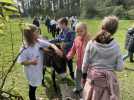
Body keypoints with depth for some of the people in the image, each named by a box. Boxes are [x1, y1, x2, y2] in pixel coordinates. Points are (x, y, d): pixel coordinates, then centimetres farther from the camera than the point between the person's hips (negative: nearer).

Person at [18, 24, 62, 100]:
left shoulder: (39, 42, -9)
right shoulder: (25, 48, -25)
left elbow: (50, 44, -6)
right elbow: (21, 61, -20)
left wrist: (56, 48, -25)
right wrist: (30, 62, -35)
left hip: (39, 69, 6)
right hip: (32, 72, -6)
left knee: (35, 86, 27)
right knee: (32, 88, 16)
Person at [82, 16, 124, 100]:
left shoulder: (91, 43, -11)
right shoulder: (115, 46, -11)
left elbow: (85, 63, -5)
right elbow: (120, 67, -9)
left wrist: (84, 76, 9)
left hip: (93, 77, 1)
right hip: (109, 78, 0)